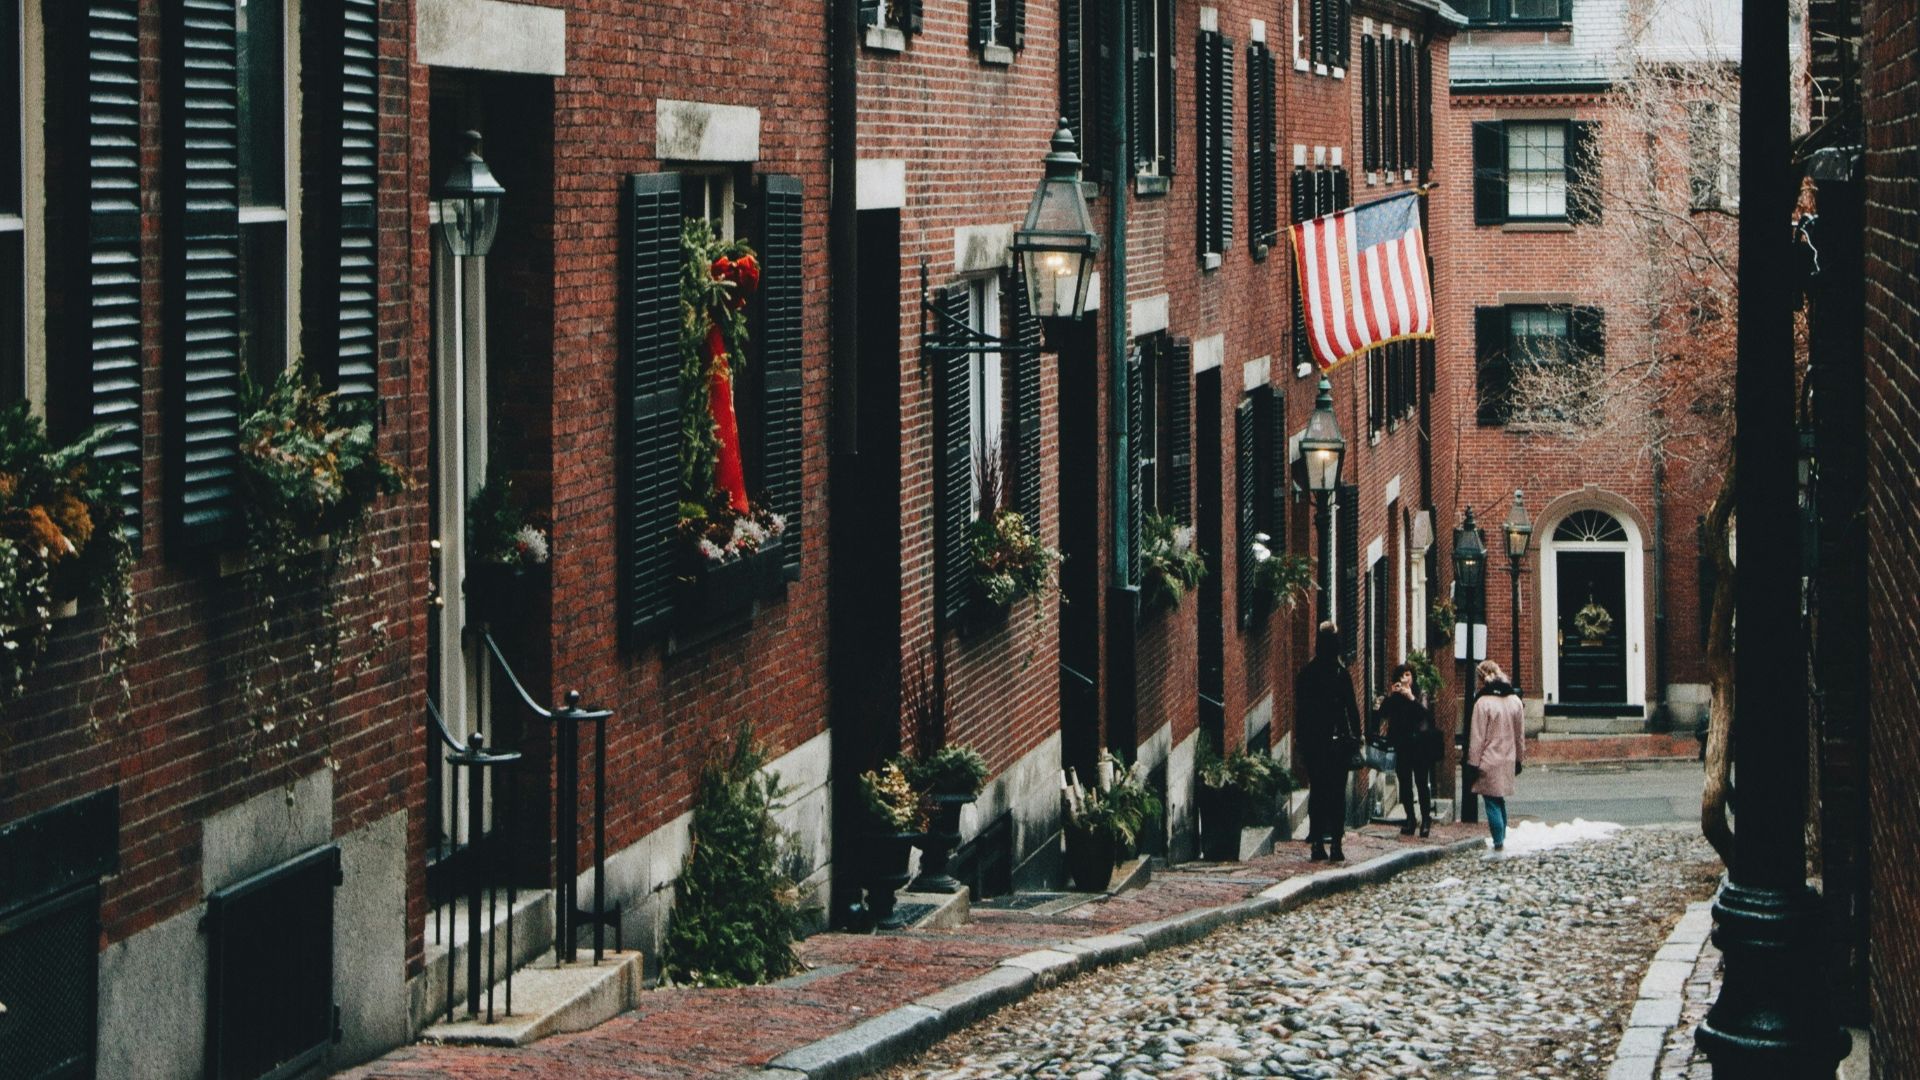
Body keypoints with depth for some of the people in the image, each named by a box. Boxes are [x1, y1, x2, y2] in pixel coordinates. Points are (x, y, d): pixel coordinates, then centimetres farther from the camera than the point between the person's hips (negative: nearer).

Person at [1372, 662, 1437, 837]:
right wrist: (1389, 696, -17)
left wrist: (1412, 698, -23)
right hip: (1401, 746, 3)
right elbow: (1383, 714, -6)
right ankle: (1410, 818, 11)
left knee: (1422, 782, -6)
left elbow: (1427, 716, -16)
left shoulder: (1420, 696, -1)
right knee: (1405, 783, 3)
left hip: (1420, 745, -3)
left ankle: (1426, 819, -1)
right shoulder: (1394, 697, 6)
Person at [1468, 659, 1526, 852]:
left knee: (1493, 803, -1)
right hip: (1508, 761, 6)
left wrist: (1474, 763, -7)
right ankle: (1502, 839, 21)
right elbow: (1520, 734, 12)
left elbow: (1478, 737, -13)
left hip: (1489, 761, -6)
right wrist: (1518, 759, 21)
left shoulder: (1483, 702, -14)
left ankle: (1499, 842, -3)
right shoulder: (1515, 701, 4)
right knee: (1500, 800, 18)